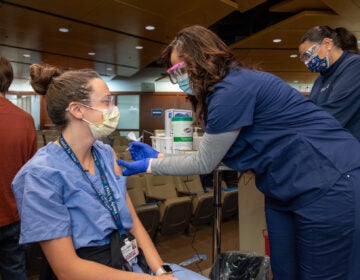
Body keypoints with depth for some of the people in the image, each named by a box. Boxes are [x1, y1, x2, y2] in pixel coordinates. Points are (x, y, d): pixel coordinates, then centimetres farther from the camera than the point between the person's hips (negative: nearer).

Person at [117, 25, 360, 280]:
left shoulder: (233, 88, -23)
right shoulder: (224, 90, 8)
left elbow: (205, 163, -15)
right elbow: (210, 156, 8)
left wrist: (150, 165, -5)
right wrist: (159, 156, 7)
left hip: (329, 185, -9)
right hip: (286, 189, 9)